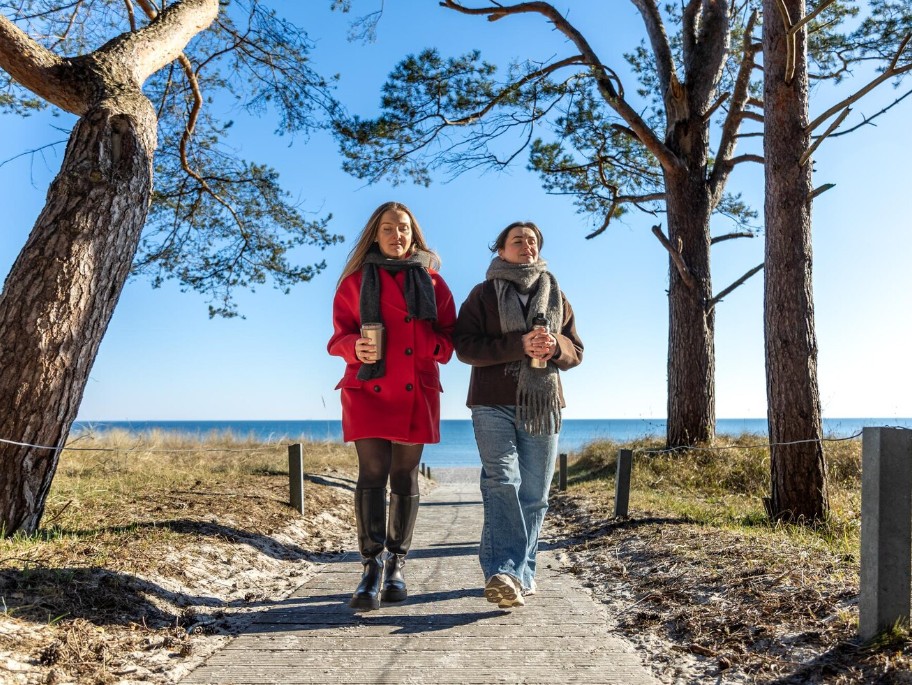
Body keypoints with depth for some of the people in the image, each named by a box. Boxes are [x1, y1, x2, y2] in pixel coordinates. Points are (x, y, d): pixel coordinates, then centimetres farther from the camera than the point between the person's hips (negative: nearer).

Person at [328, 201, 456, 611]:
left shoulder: (431, 281, 10)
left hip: (416, 393, 2)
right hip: (368, 390, -1)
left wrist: (435, 345, -14)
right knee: (372, 473, -12)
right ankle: (372, 566, -12)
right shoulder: (356, 280, 7)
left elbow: (448, 336, 9)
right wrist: (355, 347, -18)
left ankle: (395, 567, 15)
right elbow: (339, 335, 5)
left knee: (405, 477, 6)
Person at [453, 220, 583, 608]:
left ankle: (520, 573, 14)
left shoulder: (555, 296, 17)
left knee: (533, 494, 4)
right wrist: (518, 344, -19)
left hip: (542, 406, 4)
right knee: (502, 481, -18)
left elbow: (576, 351, 14)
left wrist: (555, 346, -11)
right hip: (493, 404, -4)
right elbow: (465, 345, -7)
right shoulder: (484, 294, 6)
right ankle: (503, 573, -22)